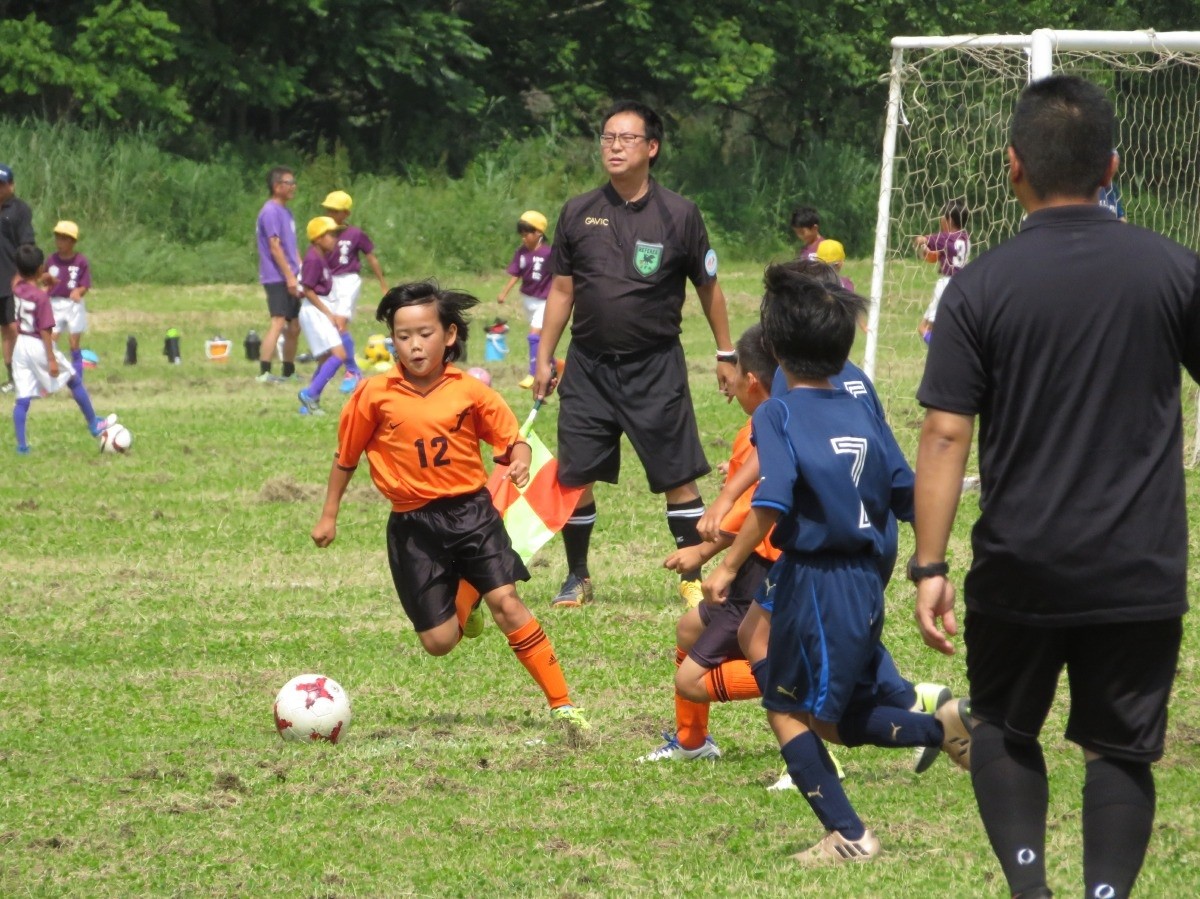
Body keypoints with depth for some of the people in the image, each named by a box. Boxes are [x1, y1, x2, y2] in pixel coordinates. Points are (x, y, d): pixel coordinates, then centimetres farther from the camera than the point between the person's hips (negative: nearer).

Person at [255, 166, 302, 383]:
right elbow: (274, 247, -17)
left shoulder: (286, 212, 18)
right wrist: (290, 276, -19)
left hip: (289, 280, 10)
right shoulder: (271, 211, -12)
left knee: (294, 327, 12)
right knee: (278, 322, -18)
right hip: (277, 278, -10)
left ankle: (289, 372, 21)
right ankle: (264, 372, -23)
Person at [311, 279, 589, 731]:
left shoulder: (470, 392, -4)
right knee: (438, 642, 0)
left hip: (471, 510, 0)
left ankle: (561, 702, -10)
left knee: (506, 601, -16)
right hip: (414, 527, 1)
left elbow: (511, 438, 4)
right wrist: (329, 516, 13)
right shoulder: (375, 396, -5)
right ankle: (464, 599, 38)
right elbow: (346, 457, 7)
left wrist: (519, 459, -20)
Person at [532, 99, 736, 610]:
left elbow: (708, 286, 5)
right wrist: (544, 360, 7)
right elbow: (561, 289, 9)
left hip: (656, 368, -2)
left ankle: (693, 578, 7)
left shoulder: (678, 215, -3)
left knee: (678, 477, -4)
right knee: (574, 476, 2)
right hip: (588, 366, 2)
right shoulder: (578, 214, 3)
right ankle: (578, 578, 17)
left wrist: (726, 354, 7)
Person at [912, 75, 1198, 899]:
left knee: (1005, 730, 19)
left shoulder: (982, 288, -8)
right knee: (1120, 749, 11)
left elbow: (945, 435, -10)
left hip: (1021, 569, -1)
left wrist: (930, 566, -7)